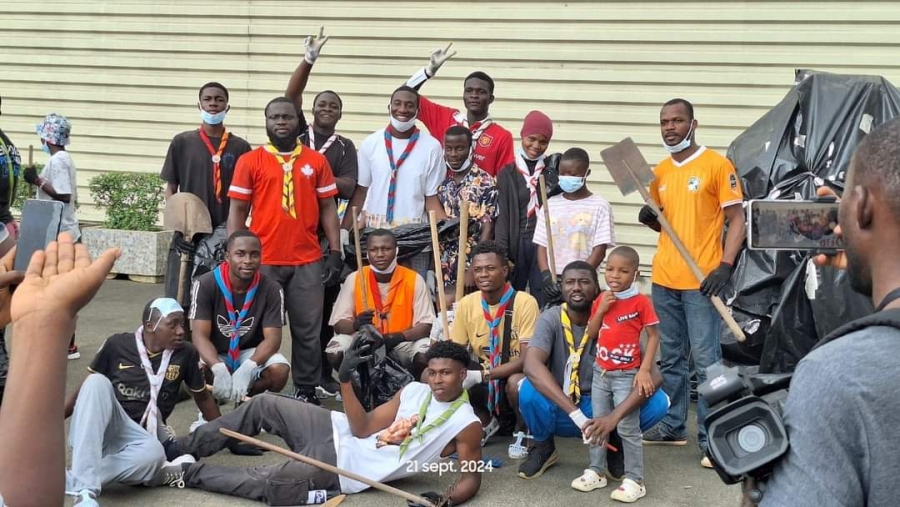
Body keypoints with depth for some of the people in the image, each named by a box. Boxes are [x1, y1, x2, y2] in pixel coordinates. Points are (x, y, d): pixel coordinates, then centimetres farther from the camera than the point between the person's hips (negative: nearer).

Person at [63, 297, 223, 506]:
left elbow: (202, 397, 13)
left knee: (153, 454, -37)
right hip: (99, 429, 0)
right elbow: (85, 389, 8)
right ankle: (85, 488, -43)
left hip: (139, 436, 0)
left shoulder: (186, 354, 1)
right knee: (97, 382, -32)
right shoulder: (117, 345, -3)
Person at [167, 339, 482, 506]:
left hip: (344, 467, -6)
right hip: (337, 432, 6)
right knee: (264, 404, -2)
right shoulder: (414, 391, 5)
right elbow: (362, 429, 0)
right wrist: (345, 379, -9)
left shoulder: (466, 425, -11)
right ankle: (181, 449, 11)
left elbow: (472, 477, -9)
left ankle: (184, 472, -1)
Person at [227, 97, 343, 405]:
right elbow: (237, 210, 3)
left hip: (308, 261, 1)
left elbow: (327, 208, 9)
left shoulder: (316, 161, 7)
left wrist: (335, 252, 2)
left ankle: (306, 390, 18)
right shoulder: (250, 161, 3)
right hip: (262, 261, -1)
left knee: (308, 330, 6)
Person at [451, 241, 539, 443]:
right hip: (483, 380, 5)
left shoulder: (525, 303, -18)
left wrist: (482, 375, -30)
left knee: (516, 382, -37)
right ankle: (486, 423, 7)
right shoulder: (466, 304, -4)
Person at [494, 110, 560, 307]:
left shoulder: (554, 169, 7)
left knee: (543, 302, -1)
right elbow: (503, 216, 3)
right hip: (516, 244, 1)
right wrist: (502, 254, -6)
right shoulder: (508, 173, 8)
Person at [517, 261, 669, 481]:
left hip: (600, 408, 1)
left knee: (658, 401, -25)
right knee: (530, 390, -33)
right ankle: (544, 447, 0)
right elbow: (532, 366, -33)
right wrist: (576, 414, -44)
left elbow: (654, 374, -25)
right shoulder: (551, 319, -15)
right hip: (560, 411, 0)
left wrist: (613, 417, -40)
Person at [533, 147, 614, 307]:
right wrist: (546, 275, -7)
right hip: (552, 283, 4)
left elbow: (600, 250, -5)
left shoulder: (600, 206, -1)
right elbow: (542, 245, 9)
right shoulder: (550, 204, 11)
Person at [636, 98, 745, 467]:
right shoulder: (659, 172, 13)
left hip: (700, 280, -6)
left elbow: (737, 219, -6)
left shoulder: (716, 165, -5)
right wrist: (650, 219, 0)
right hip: (664, 279, 6)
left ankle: (710, 438, 4)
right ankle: (673, 426, 25)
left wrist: (725, 266, -16)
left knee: (705, 360, -4)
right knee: (670, 359, 14)